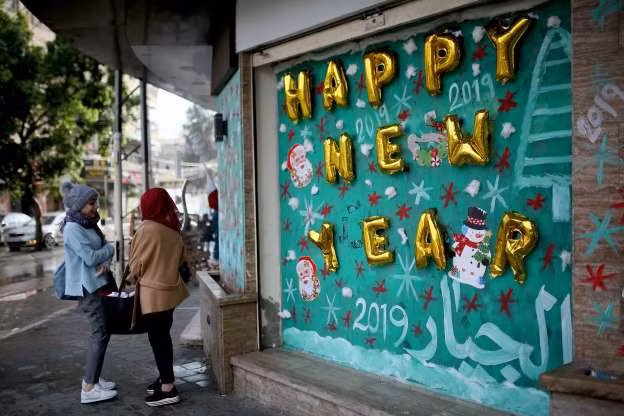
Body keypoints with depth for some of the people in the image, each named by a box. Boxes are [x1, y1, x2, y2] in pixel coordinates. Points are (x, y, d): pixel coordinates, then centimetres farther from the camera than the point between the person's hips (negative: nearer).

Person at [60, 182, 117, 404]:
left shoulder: (89, 224, 12)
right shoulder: (73, 229, -16)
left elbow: (103, 248, 10)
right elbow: (90, 257, -22)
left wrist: (105, 264, -11)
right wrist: (109, 249, -4)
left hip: (96, 284, 9)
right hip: (86, 287, -9)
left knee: (99, 331, 14)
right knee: (101, 332, -9)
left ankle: (92, 378, 25)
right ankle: (89, 388, -5)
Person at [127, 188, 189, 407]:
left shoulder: (147, 228, -17)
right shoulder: (173, 229, 5)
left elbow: (137, 262, -10)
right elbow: (180, 258, 14)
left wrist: (131, 277, 9)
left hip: (153, 291, -8)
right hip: (169, 288, 8)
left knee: (157, 338, 0)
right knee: (163, 336, 17)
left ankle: (168, 389, 5)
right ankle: (165, 378, 28)